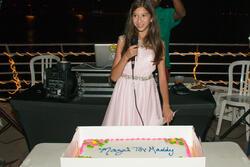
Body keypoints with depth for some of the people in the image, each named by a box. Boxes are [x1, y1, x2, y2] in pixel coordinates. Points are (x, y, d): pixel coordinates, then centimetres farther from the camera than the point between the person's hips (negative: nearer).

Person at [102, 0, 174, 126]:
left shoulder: (158, 44, 2)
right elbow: (114, 77, -3)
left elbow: (162, 78, 3)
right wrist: (126, 56, -16)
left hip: (147, 95, 1)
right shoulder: (123, 40, -1)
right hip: (125, 94, 0)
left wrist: (166, 105, -2)